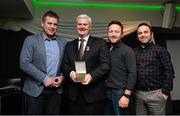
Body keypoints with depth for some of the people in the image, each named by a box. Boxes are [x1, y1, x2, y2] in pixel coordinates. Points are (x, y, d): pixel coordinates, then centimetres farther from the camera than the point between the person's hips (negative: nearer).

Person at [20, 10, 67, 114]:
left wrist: (62, 77, -6)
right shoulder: (31, 40, -2)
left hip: (56, 89, 3)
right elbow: (24, 63, -11)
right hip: (35, 90, -3)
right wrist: (44, 78, -15)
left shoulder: (63, 43, 10)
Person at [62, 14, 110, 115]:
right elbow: (65, 65, 12)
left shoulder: (100, 43, 1)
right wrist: (71, 72, -10)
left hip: (93, 93, -3)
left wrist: (91, 75, -21)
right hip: (74, 93, 4)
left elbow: (106, 64, -7)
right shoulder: (70, 45, 16)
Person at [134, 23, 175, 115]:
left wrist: (165, 92, -10)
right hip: (138, 94, 3)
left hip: (155, 93, -3)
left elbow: (168, 71, -4)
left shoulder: (160, 50, 1)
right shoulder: (134, 52, 10)